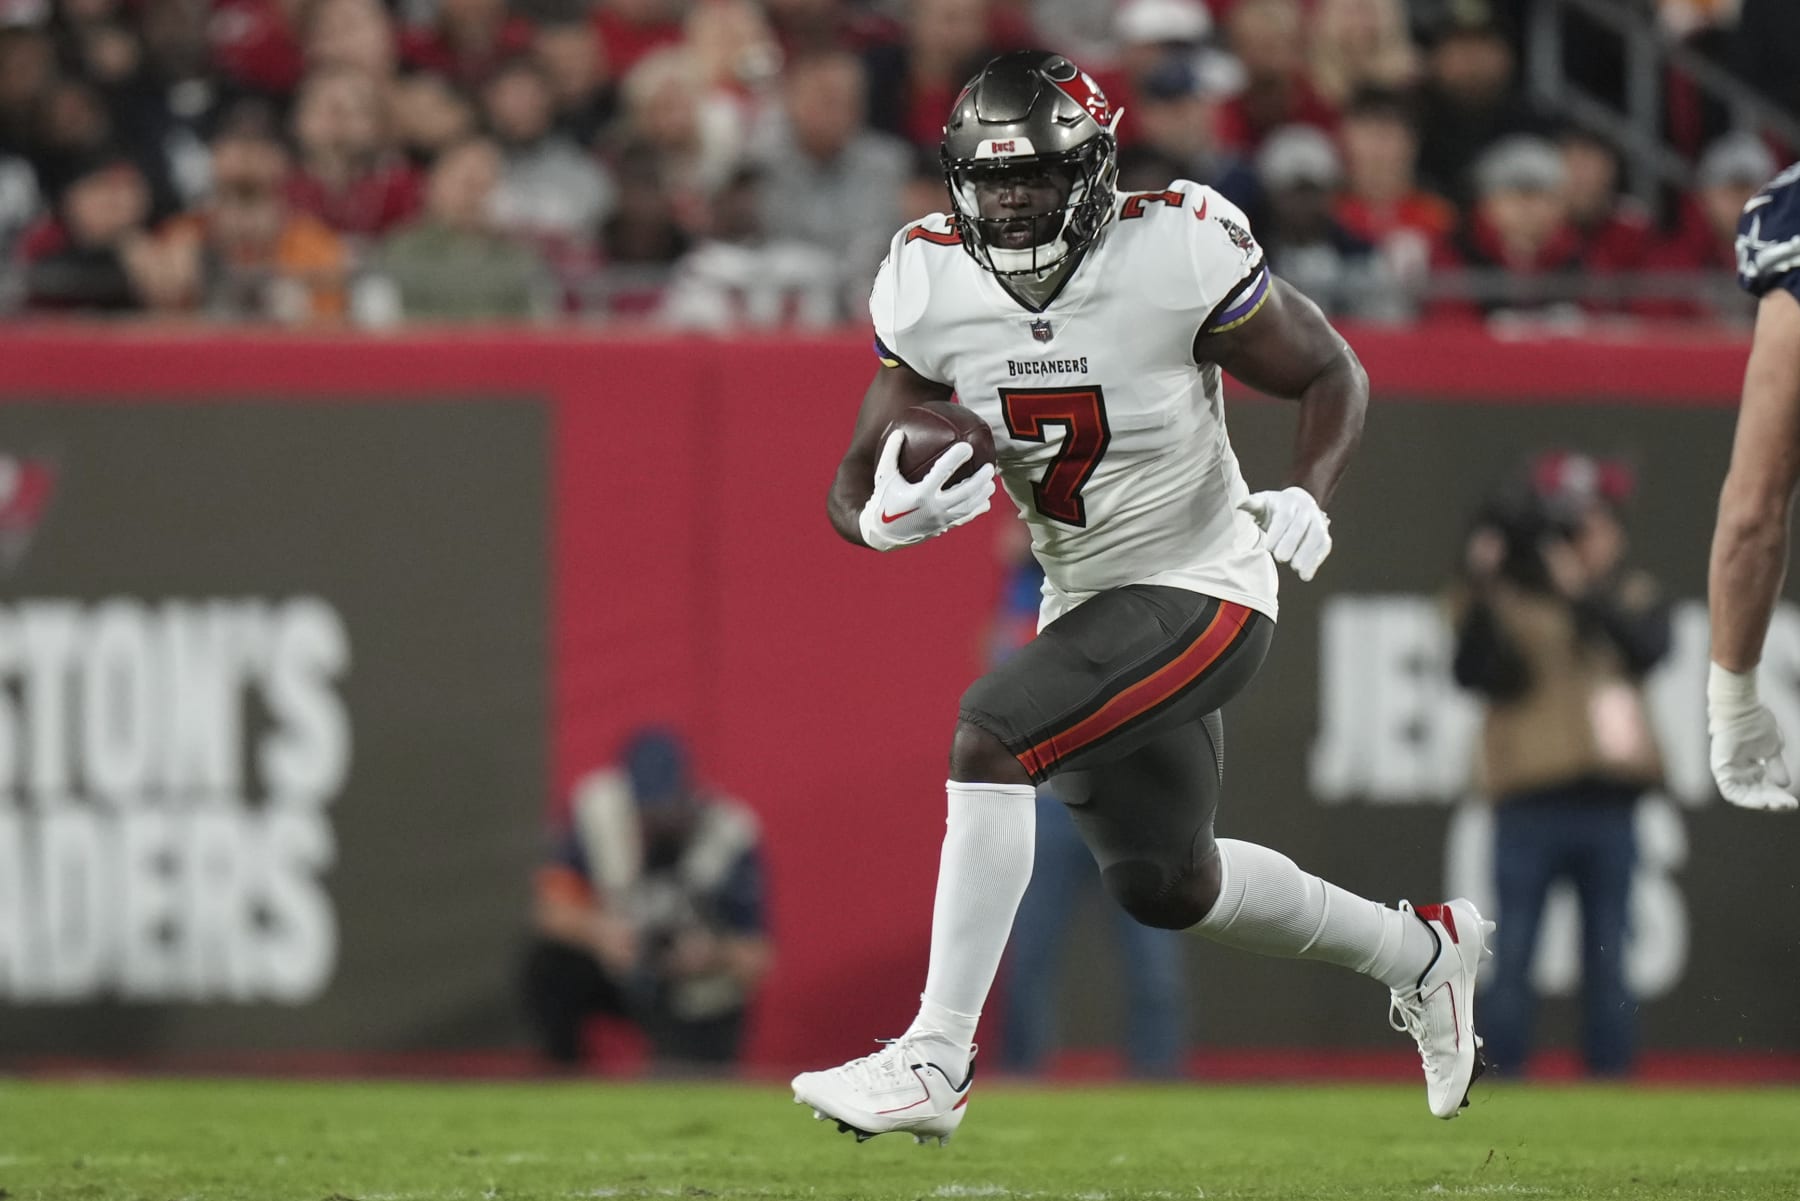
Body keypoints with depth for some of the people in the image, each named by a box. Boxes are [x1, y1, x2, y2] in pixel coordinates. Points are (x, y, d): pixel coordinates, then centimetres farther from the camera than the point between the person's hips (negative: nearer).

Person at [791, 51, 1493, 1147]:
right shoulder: (932, 286, -8)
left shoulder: (1178, 255, -21)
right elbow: (855, 485, -2)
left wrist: (1309, 494, -24)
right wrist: (882, 515, -26)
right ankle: (1424, 952, 41)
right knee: (1161, 882, 18)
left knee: (991, 736, -26)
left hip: (1202, 591, -7)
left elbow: (1335, 375, -6)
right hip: (1085, 600, 7)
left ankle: (937, 1058, -23)